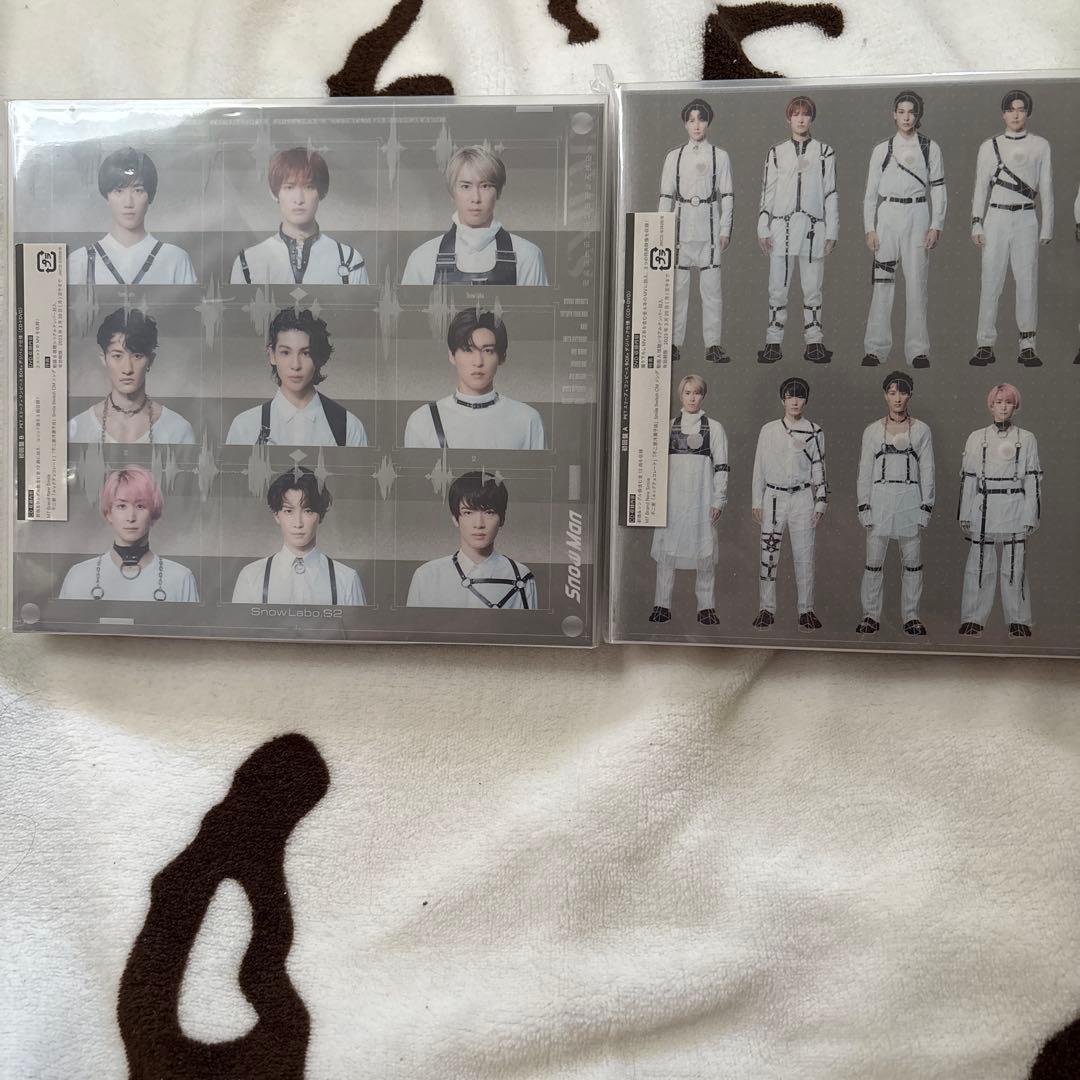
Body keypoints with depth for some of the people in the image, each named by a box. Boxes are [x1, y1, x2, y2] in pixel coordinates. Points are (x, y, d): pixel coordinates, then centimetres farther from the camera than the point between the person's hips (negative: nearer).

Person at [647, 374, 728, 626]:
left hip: (701, 498, -1)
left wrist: (718, 501, -2)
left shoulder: (714, 428, 6)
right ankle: (662, 604, 7)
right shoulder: (669, 426, 10)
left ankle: (706, 606, 9)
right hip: (672, 496, 1)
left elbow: (721, 467, 4)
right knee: (666, 548, 0)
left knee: (704, 551, 0)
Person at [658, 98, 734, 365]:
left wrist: (725, 230, -2)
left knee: (711, 285, -4)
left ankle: (713, 344, -1)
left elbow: (727, 195, 6)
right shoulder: (674, 156, 11)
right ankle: (673, 343, 3)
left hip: (709, 225, -1)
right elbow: (665, 195, 10)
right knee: (677, 285, -1)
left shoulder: (720, 156, 8)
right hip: (681, 225, 1)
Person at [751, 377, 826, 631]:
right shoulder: (768, 430, 6)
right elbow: (759, 467, 8)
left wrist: (820, 503, 3)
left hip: (802, 498, 0)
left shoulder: (814, 431, 5)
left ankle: (806, 610, 8)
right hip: (773, 497, 1)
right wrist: (756, 502, 5)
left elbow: (819, 470, 8)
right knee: (768, 555, 0)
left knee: (804, 555, -1)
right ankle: (767, 609, 9)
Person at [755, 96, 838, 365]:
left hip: (813, 228, 0)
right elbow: (766, 192, 10)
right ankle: (773, 343, 4)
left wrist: (832, 233, 2)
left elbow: (831, 194, 8)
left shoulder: (825, 152, 9)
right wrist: (763, 230, 2)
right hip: (781, 227, 0)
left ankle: (814, 342, 7)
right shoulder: (776, 152, 10)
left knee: (812, 289, 1)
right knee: (777, 288, -1)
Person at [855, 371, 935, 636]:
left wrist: (926, 508, -1)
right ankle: (871, 616, 11)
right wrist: (864, 508, -2)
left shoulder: (921, 430, 6)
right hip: (879, 500, 0)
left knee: (912, 562, 4)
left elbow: (927, 472, 6)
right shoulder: (872, 431, 6)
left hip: (910, 501, 0)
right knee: (874, 562, 1)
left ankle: (911, 616, 15)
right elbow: (864, 472, 5)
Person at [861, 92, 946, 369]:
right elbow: (871, 192, 7)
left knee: (917, 282, -1)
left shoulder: (931, 148, 7)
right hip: (887, 216, 0)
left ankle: (917, 349, 4)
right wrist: (869, 228, -1)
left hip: (918, 217, 0)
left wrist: (936, 226, -4)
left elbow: (938, 190, 5)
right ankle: (876, 348, 1)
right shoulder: (881, 149, 8)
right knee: (883, 282, -4)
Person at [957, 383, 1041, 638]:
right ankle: (973, 619, 10)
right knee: (978, 566, 2)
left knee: (1015, 567, 2)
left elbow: (1033, 480, 5)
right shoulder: (976, 438, 8)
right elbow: (967, 478, 8)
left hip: (1014, 511, -1)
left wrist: (1030, 518, -1)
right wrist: (965, 516, 4)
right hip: (983, 510, 1)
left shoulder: (1027, 439, 6)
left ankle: (1018, 620, 12)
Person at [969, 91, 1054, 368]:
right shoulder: (989, 146, 10)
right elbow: (980, 187, 9)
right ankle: (986, 345, -1)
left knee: (1027, 281, -3)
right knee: (990, 282, -4)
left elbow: (1046, 189, 9)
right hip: (996, 218, 0)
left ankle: (1027, 346, 1)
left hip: (1026, 220, 0)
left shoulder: (1040, 145, 10)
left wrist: (1047, 228, 3)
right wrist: (976, 224, 0)